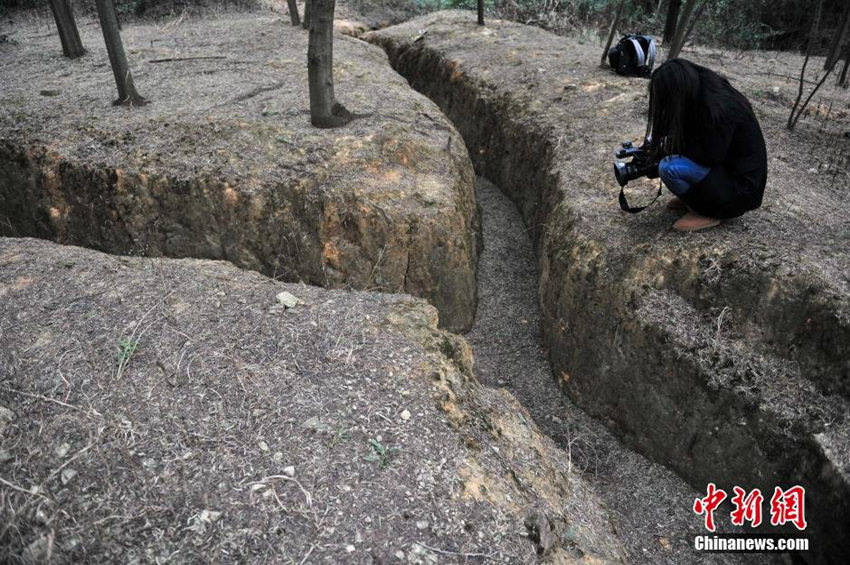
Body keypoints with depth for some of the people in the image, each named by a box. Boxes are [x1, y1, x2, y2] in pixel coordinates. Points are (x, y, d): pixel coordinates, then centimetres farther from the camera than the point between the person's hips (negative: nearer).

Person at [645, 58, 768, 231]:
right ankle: (696, 195, 11)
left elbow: (709, 157, -24)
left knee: (669, 167, -26)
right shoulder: (701, 89, -4)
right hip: (721, 163, 9)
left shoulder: (719, 109, -29)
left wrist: (668, 147, -16)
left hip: (740, 183, -9)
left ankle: (708, 212, -5)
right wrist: (659, 145, -5)